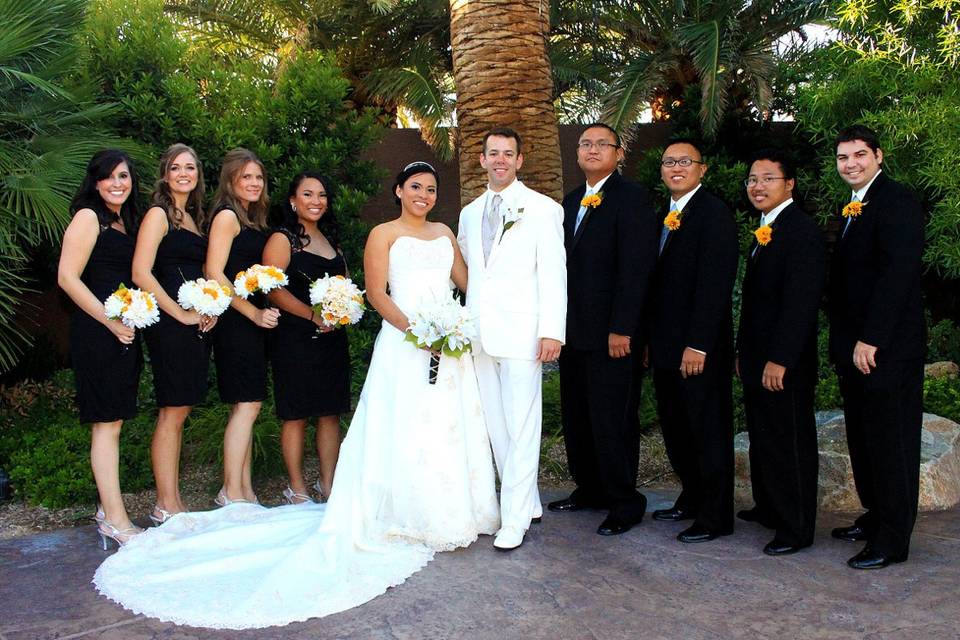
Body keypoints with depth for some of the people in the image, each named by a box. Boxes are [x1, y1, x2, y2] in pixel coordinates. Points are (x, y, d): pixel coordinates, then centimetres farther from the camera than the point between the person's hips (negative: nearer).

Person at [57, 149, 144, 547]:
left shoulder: (126, 221, 17)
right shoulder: (88, 217, -6)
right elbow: (68, 278, -13)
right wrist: (112, 323, -13)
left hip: (125, 333, 8)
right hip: (97, 332, -8)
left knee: (113, 421, 11)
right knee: (107, 422, -5)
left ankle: (108, 509, 19)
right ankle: (115, 519, 1)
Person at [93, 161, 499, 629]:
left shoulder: (444, 233, 17)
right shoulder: (384, 234, 0)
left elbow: (466, 279, 19)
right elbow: (376, 293, -7)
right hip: (403, 344, -6)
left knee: (453, 428, 8)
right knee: (408, 433, -5)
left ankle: (453, 514, 20)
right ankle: (412, 520, 6)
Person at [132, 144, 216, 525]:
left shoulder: (191, 218, 19)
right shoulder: (158, 214, -5)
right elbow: (141, 273, -15)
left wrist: (209, 310, 5)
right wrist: (181, 314, -15)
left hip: (195, 326, 8)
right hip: (169, 325, -8)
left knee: (180, 411, 9)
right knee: (172, 412, -5)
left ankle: (173, 501, 16)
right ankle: (165, 506, 3)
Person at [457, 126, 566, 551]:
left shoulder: (542, 209, -1)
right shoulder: (469, 213, 17)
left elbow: (553, 273, -6)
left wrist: (551, 331, -13)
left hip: (521, 334, -6)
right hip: (479, 335, 6)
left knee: (521, 428, -3)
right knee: (496, 427, 11)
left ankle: (515, 519, 5)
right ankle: (527, 503, 24)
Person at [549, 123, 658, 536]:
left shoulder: (631, 198, -8)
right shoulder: (570, 202, 16)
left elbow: (636, 267, -15)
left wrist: (621, 329, -19)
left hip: (610, 333, -8)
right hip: (573, 331, 8)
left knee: (611, 421, -1)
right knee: (576, 417, 14)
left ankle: (625, 503, 14)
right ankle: (589, 489, 29)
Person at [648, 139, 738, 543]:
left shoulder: (713, 213, -11)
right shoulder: (667, 217, 15)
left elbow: (715, 283, -18)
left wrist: (698, 344, -22)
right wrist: (651, 340, 13)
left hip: (699, 348, -8)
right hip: (666, 347, 8)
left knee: (709, 430, 3)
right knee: (675, 429, 15)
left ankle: (715, 517, 15)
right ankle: (691, 499, 31)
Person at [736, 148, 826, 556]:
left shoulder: (802, 231, -15)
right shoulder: (764, 231, 15)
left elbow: (801, 303, -22)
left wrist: (780, 360, -23)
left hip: (784, 366, -9)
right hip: (757, 360, 9)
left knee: (791, 444, 1)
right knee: (763, 439, 19)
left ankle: (796, 529, 12)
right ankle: (768, 507, 34)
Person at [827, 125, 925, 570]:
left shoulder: (896, 200, -12)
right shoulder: (855, 208, 17)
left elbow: (898, 272, -21)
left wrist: (870, 340, -22)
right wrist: (844, 341, 13)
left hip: (887, 348, -9)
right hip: (856, 345, 9)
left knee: (890, 442, -1)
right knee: (864, 438, 17)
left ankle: (892, 541, 9)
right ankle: (875, 517, 31)